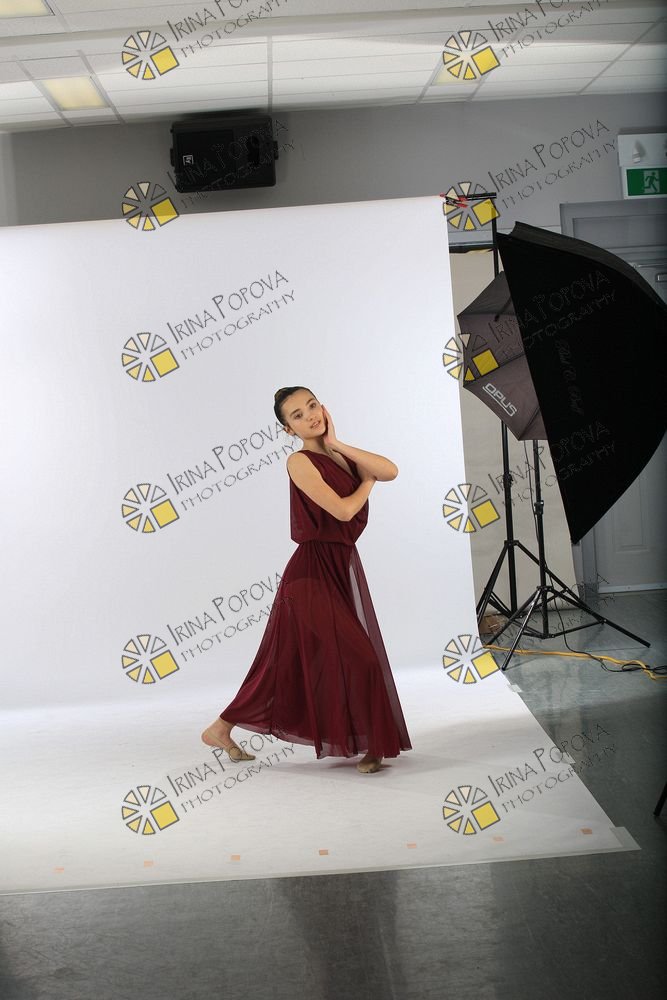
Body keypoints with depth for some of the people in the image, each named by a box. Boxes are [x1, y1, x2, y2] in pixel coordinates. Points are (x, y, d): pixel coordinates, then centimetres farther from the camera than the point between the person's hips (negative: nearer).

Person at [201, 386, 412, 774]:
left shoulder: (339, 455, 11)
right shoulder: (301, 462, -12)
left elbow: (390, 471, -5)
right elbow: (343, 510, -18)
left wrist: (338, 444, -8)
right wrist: (368, 480, -1)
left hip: (343, 567, 7)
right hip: (315, 571, -7)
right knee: (355, 658, -6)